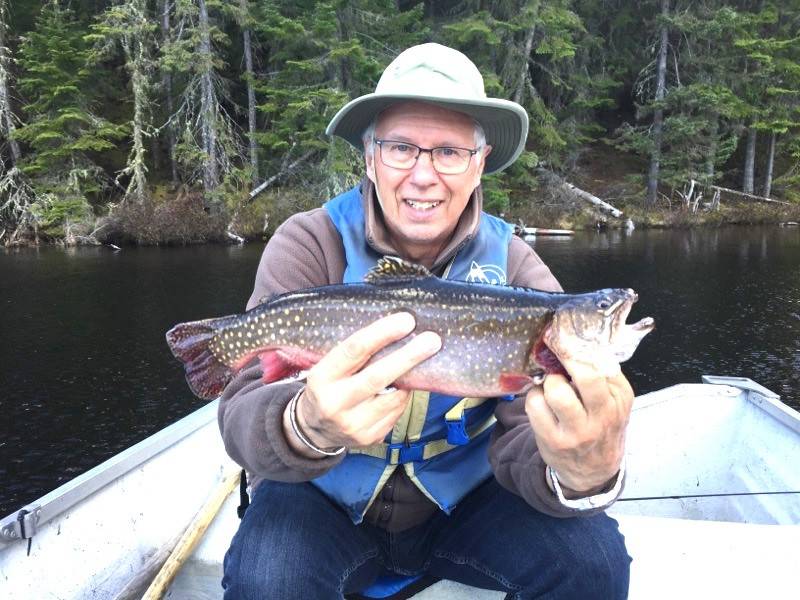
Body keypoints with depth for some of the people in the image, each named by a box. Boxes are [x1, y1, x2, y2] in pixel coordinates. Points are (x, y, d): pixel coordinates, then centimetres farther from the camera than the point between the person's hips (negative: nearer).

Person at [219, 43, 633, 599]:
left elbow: (523, 430, -19)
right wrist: (309, 428, -47)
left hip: (462, 496, 1)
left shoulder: (514, 266, -11)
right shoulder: (310, 244, -15)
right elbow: (245, 415, -24)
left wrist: (583, 475, -42)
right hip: (325, 501, 0)